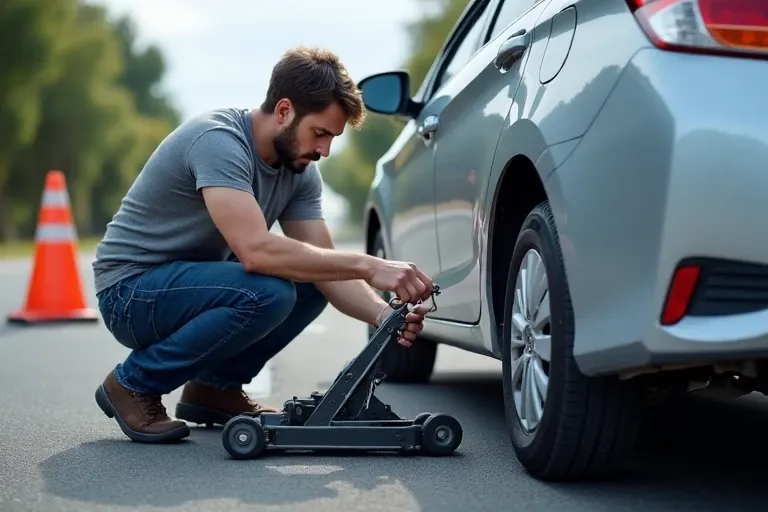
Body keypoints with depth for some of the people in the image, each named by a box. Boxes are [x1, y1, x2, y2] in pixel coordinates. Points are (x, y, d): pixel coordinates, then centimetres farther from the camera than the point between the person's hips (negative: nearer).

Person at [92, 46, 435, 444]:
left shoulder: (299, 170, -1)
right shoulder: (218, 141, -26)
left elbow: (325, 264, -3)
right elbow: (257, 250, -38)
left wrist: (383, 314, -22)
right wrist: (368, 266, -36)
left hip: (192, 282, 8)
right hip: (131, 291, -8)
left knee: (316, 279, 0)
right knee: (268, 293, -30)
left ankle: (215, 385, 8)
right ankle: (135, 384, -11)